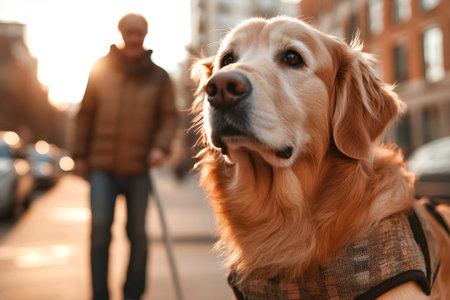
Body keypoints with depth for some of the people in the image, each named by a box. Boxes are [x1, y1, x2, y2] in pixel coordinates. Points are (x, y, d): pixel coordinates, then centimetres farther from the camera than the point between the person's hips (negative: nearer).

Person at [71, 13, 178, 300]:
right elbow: (86, 114, 8)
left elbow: (169, 116, 3)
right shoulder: (100, 69, 6)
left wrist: (161, 147, -15)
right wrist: (80, 154, 6)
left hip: (139, 168, 0)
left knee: (137, 233, 7)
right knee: (100, 227, -8)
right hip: (102, 166, 0)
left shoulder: (158, 76, 4)